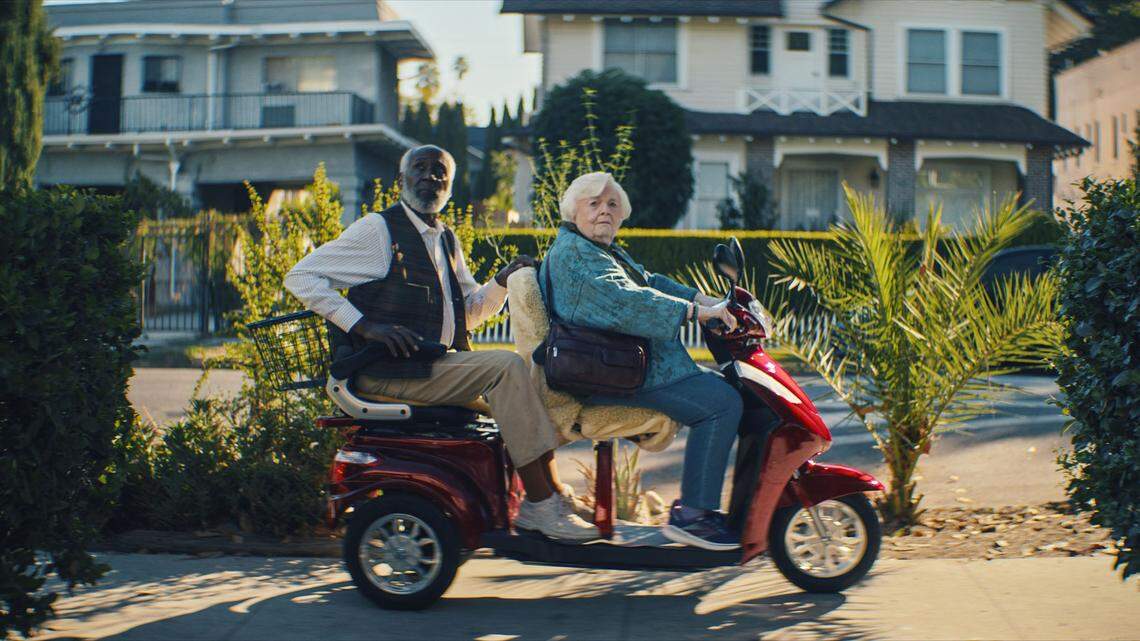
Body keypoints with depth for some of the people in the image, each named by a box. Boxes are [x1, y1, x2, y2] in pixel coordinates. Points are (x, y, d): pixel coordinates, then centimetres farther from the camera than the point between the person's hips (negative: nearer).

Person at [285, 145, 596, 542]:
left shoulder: (446, 240, 20)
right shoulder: (378, 229, -4)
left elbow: (471, 310, 23)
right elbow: (300, 277, -8)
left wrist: (503, 282, 2)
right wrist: (364, 326, -17)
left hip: (439, 363, 8)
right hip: (388, 370, -8)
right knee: (505, 367, -23)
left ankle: (553, 496, -7)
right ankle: (539, 503, -21)